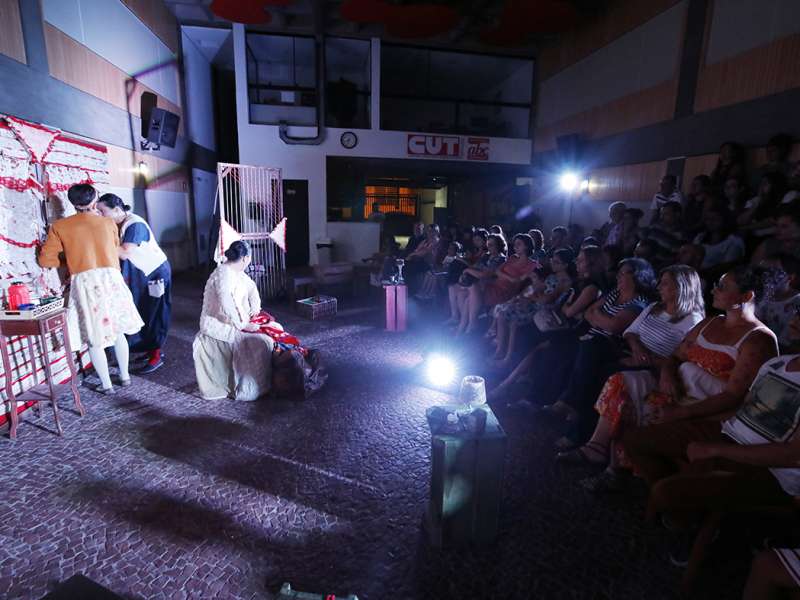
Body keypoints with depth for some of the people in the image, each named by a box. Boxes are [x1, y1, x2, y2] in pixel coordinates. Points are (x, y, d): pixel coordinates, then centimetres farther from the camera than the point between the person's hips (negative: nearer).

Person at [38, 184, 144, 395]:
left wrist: (69, 261, 21)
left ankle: (106, 384, 14)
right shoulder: (108, 223, 10)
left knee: (94, 338, 7)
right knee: (118, 332, 16)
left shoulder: (59, 226, 5)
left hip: (85, 283, -2)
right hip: (111, 280, 2)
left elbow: (45, 259, 5)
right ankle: (125, 376, 24)